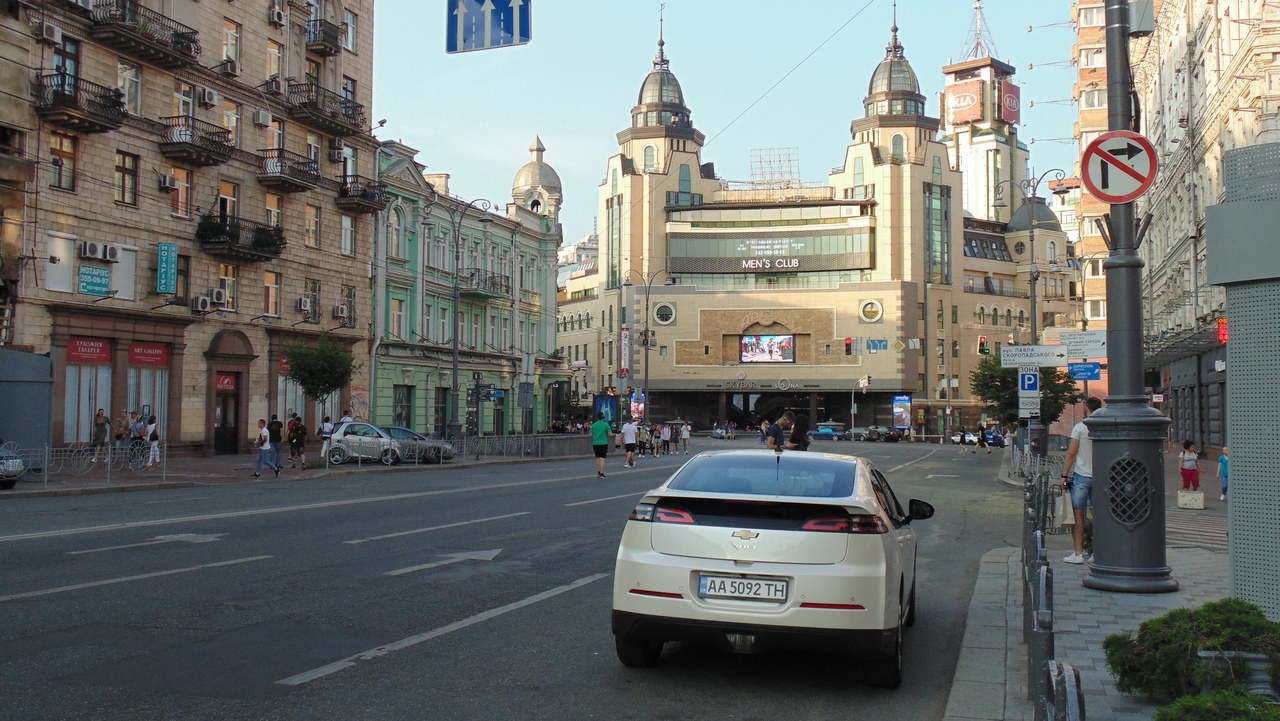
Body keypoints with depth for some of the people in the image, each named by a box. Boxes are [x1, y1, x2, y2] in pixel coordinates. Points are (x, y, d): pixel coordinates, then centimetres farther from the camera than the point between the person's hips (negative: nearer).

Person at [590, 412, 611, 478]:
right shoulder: (605, 425, -8)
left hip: (595, 444, 3)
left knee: (598, 458, 15)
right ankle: (601, 473, -10)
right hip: (603, 443, -3)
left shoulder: (593, 425, 1)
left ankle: (598, 473, 18)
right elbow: (610, 434, -5)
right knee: (602, 458, -4)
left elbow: (591, 435, 5)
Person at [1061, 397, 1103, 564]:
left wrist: (1064, 475, -4)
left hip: (1081, 476, -4)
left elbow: (1072, 454, -9)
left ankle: (1078, 553, -1)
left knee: (1078, 515, 1)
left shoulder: (1079, 428, -7)